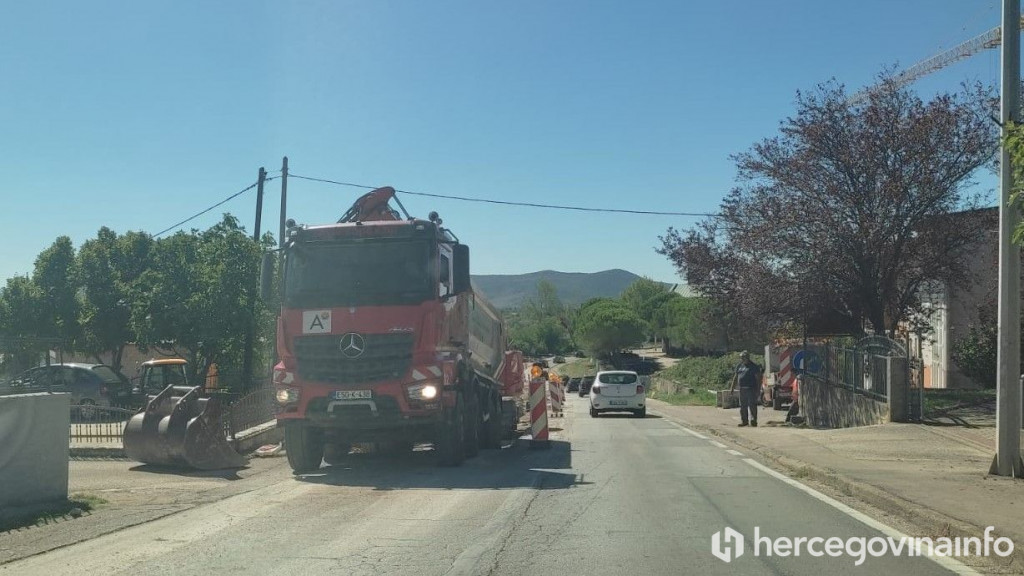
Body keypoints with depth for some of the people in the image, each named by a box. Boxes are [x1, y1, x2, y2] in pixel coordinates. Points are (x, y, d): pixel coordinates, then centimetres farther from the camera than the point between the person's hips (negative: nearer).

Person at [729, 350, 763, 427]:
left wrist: (758, 390, -12)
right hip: (742, 389, 6)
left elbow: (758, 378, -6)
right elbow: (735, 378, 21)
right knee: (743, 406, 7)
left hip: (751, 389, -6)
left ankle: (753, 420, -7)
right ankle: (744, 420, 13)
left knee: (752, 405, -9)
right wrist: (732, 388, 16)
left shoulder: (754, 366, -3)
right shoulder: (739, 366, 15)